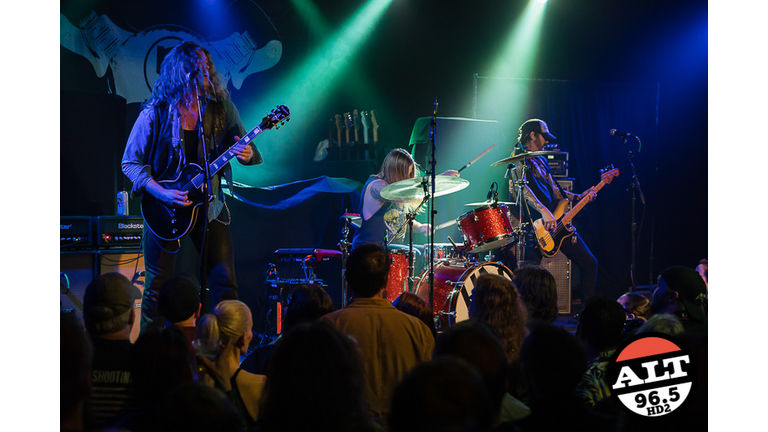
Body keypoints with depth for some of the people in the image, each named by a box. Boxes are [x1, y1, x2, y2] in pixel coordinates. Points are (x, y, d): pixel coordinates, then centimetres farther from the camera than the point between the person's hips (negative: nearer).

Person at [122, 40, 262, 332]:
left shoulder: (221, 106, -2)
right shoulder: (156, 113, -10)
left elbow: (242, 145, 8)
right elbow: (130, 163, -6)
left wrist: (246, 154, -17)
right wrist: (162, 194, -18)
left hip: (209, 204, 3)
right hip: (163, 207, -2)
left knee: (225, 282, -1)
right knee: (158, 286, 1)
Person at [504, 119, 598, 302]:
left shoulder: (541, 160, 22)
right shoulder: (519, 160, -7)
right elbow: (521, 186, -25)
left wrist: (578, 197, 14)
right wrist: (544, 211, -37)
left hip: (557, 222, 9)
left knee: (589, 263, 8)